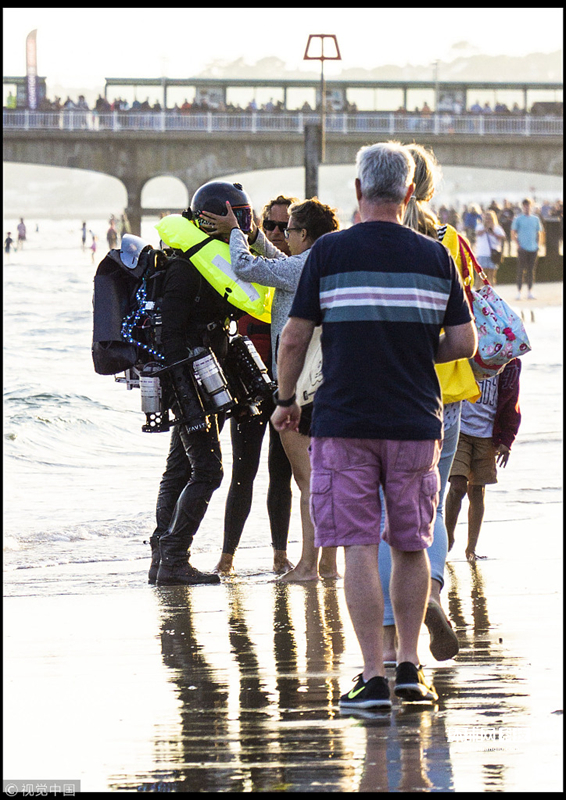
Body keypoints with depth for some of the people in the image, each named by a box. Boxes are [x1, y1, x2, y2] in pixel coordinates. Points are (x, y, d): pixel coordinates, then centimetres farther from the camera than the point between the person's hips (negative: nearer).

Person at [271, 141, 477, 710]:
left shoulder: (329, 253, -5)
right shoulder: (435, 258, 1)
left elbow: (294, 337, -4)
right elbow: (464, 343, 2)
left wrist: (285, 401, 11)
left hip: (343, 421, -2)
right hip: (416, 422, 2)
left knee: (358, 548, -2)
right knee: (411, 545, 16)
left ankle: (373, 677, -6)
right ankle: (409, 667, 17)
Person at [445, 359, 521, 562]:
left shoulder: (508, 363, 2)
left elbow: (511, 403, 10)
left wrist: (506, 441, 6)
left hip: (487, 434, 2)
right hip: (459, 430, -2)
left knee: (477, 492, 6)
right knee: (457, 486, -12)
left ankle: (471, 548, 15)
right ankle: (448, 536, 9)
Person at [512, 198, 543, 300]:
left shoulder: (535, 219, 10)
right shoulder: (518, 219, 0)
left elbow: (538, 233, 17)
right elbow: (513, 233, 0)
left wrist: (537, 244, 6)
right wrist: (518, 244, -9)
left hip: (533, 249, 3)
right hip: (523, 248, -3)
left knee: (531, 271, 6)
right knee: (520, 270, -4)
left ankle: (530, 292, 12)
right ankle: (518, 292, 0)